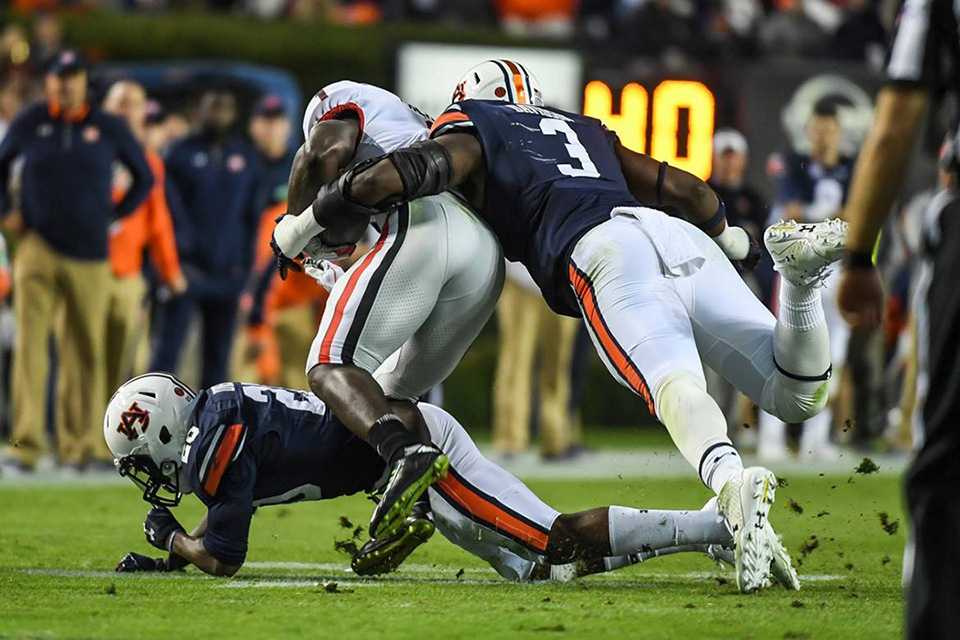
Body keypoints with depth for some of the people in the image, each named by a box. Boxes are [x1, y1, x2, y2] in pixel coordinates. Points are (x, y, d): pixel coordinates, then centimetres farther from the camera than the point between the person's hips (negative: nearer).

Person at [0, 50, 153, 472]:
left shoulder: (109, 128, 4)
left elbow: (145, 178, 15)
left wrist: (112, 217, 7)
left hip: (89, 255, 1)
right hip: (38, 248, -1)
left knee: (85, 353, 5)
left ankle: (80, 445, 14)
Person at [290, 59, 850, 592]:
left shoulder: (469, 135, 23)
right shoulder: (586, 131, 40)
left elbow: (384, 181, 6)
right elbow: (687, 190, 41)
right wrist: (731, 238, 62)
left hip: (604, 253, -5)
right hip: (681, 242, 5)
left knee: (675, 386, -30)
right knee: (798, 395, 2)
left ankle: (732, 482, -61)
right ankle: (800, 266, -27)